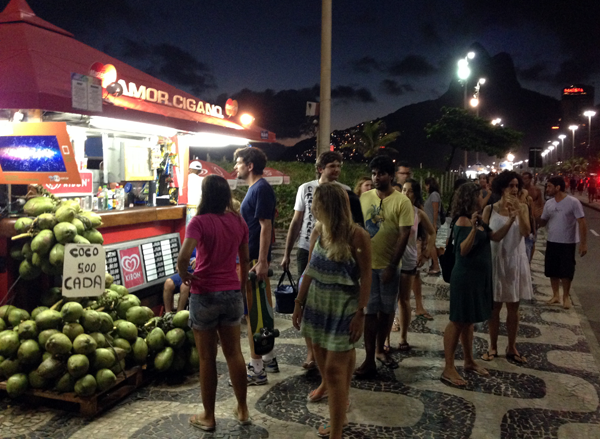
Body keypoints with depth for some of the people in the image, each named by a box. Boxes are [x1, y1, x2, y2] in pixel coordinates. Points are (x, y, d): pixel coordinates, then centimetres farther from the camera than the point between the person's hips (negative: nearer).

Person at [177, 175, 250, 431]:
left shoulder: (200, 221, -15)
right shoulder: (238, 221, 1)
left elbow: (183, 257, -29)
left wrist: (184, 276, -8)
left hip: (205, 295, -4)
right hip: (232, 293, 4)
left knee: (207, 358, 10)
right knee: (234, 352, 17)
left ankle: (208, 417, 24)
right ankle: (242, 410, 28)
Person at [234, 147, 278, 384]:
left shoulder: (261, 189, -15)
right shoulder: (255, 188, 15)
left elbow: (266, 226, -20)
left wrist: (261, 262, -24)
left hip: (255, 259, -10)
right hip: (252, 258, 10)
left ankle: (257, 370, 5)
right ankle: (268, 358, 30)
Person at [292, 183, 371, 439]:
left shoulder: (356, 236, -17)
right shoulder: (318, 231, 0)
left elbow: (366, 276, -13)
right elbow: (310, 270, 7)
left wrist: (361, 313, -16)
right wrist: (299, 303, 9)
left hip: (344, 307, -5)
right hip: (318, 303, 6)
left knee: (335, 367, -4)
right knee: (320, 353, 20)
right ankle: (326, 386, 50)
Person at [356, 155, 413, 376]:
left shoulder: (402, 201, -8)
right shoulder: (364, 197, 2)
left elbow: (404, 235, -12)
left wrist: (392, 266, -15)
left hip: (388, 265, -1)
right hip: (366, 263, 1)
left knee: (387, 309, 13)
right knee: (370, 310, 3)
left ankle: (380, 348, 33)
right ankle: (369, 360, 8)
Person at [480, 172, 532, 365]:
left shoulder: (522, 207, 0)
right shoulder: (490, 209, -4)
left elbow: (526, 232, -14)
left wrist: (519, 211, -22)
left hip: (516, 260, 1)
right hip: (496, 260, -1)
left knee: (513, 307, 10)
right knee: (495, 307, 7)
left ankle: (511, 347, 22)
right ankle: (493, 347, 20)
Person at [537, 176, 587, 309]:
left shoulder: (573, 202, -14)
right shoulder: (549, 203, 2)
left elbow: (582, 222, -13)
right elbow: (542, 222, 9)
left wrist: (583, 243, -17)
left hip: (567, 243, -5)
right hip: (552, 242, 5)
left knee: (566, 271, 4)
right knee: (552, 271, 11)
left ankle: (566, 296, 23)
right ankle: (556, 295, 26)